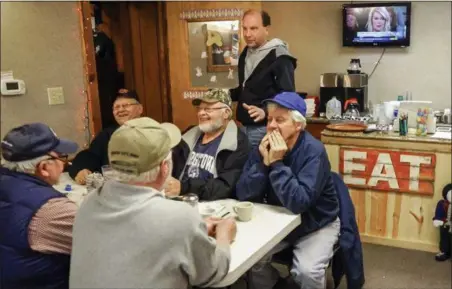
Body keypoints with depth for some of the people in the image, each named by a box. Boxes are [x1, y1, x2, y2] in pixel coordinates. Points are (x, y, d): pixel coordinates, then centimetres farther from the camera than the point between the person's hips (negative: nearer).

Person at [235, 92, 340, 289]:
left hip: (316, 225, -5)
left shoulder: (313, 151, -23)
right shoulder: (264, 147, -8)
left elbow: (298, 203, -33)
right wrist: (263, 162, -25)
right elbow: (243, 195, -13)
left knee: (307, 272, -26)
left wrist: (276, 163, -32)